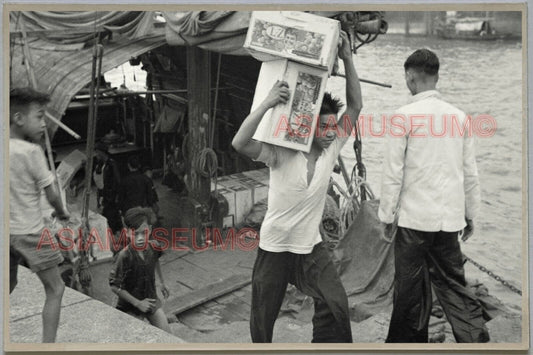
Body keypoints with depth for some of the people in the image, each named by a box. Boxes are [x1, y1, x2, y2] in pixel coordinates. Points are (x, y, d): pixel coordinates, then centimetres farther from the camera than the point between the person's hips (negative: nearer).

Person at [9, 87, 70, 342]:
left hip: (6, 232, 7)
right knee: (55, 289, 4)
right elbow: (51, 195, -11)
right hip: (29, 232, -7)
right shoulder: (31, 151, -15)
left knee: (8, 287, 22)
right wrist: (62, 213, 8)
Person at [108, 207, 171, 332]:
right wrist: (138, 303, -19)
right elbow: (114, 286, -20)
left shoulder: (153, 248, -10)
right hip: (131, 309, -5)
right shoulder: (125, 256, -26)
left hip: (152, 301, 5)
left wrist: (162, 283, 22)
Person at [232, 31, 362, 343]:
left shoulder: (331, 150, -7)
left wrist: (347, 58, -19)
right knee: (263, 315, 13)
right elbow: (239, 143, -34)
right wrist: (267, 104, -42)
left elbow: (356, 107, -12)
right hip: (275, 247, -3)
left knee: (336, 305, -9)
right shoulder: (281, 154, -19)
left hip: (311, 246, 3)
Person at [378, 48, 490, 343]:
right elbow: (470, 172, 9)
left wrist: (387, 214, 0)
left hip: (415, 218, -4)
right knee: (453, 283, 13)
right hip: (450, 218, 5)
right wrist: (470, 212, 18)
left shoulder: (405, 116, -9)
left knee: (411, 288, 7)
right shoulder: (459, 116, 5)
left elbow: (393, 172, -9)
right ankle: (476, 340, 8)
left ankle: (410, 340, 19)